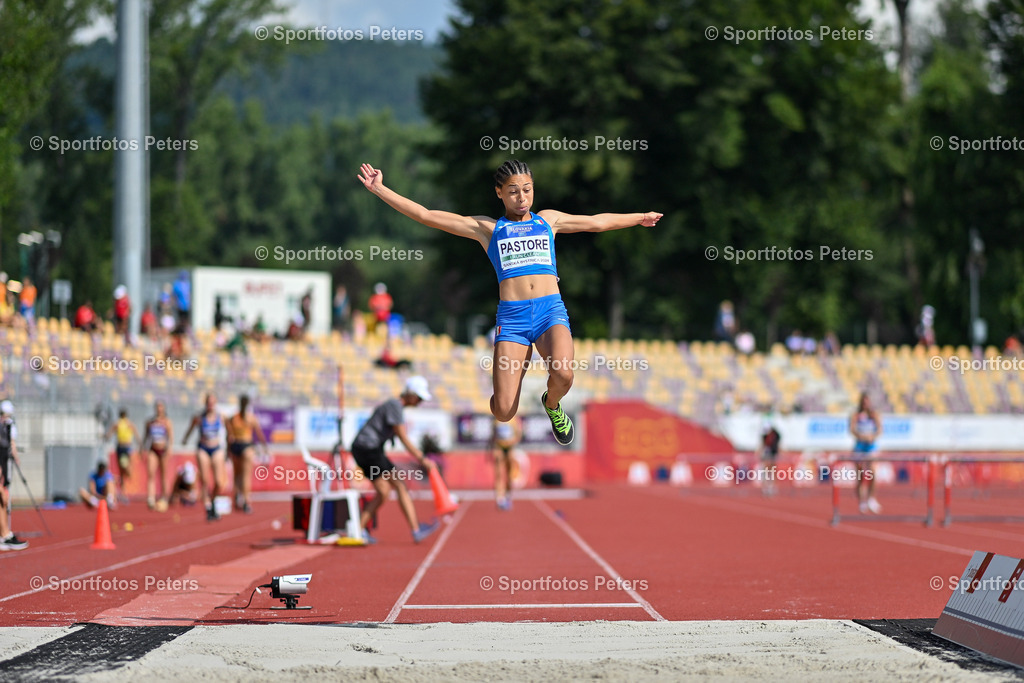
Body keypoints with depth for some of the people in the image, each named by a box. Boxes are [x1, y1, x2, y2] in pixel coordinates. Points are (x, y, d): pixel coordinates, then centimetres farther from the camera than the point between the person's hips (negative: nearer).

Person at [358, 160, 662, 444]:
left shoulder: (548, 220, 20)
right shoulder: (486, 228, 14)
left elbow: (598, 222, 33)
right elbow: (426, 216, 12)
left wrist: (640, 218, 41)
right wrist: (380, 189, 9)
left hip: (551, 310, 1)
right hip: (511, 317, -1)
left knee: (563, 375, -31)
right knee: (503, 412, -11)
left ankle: (552, 405, 8)